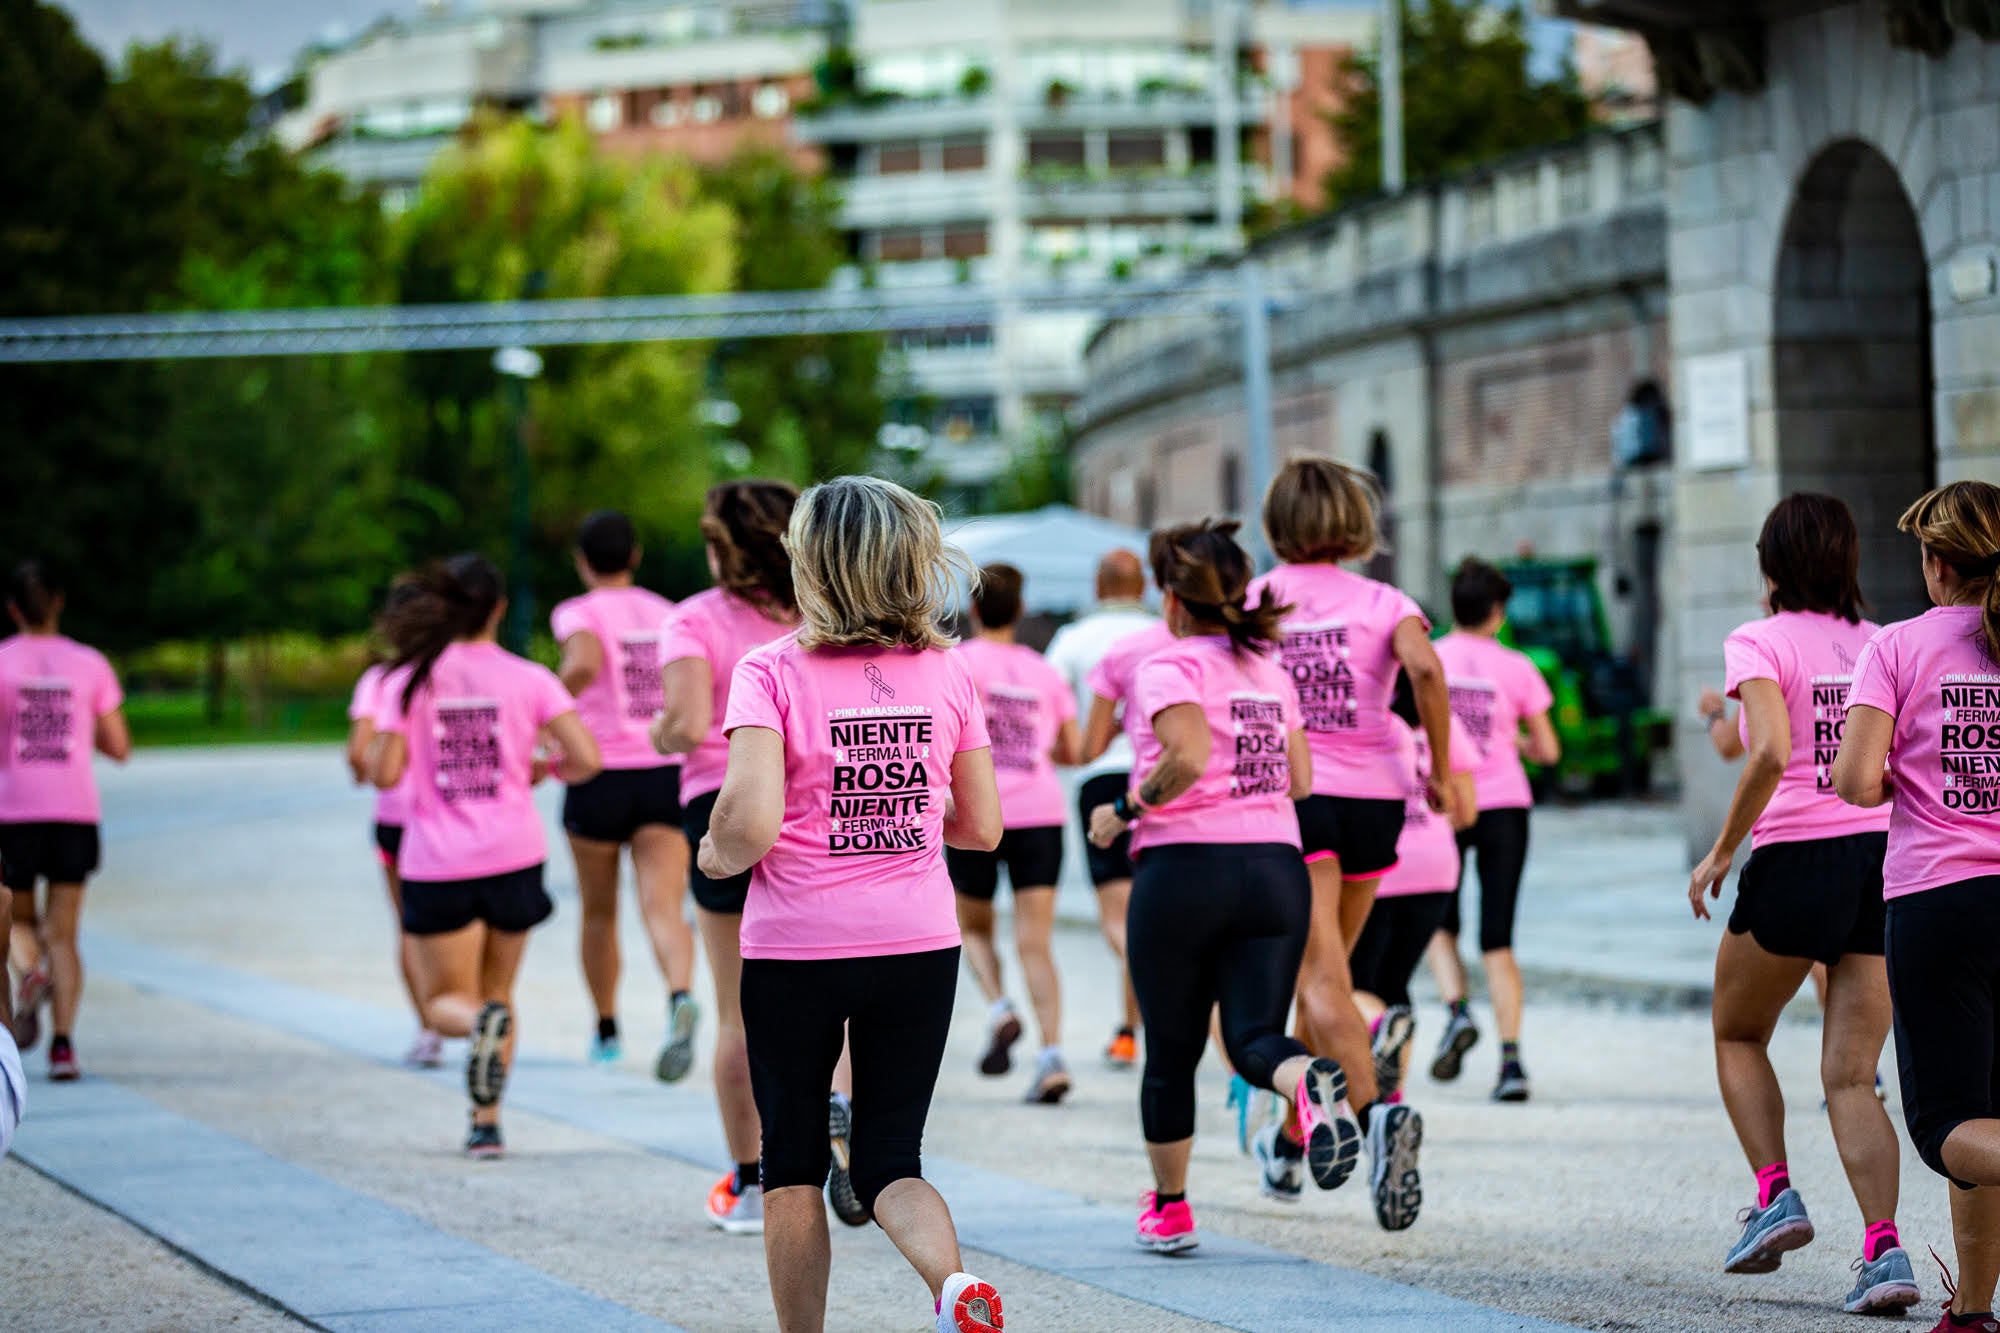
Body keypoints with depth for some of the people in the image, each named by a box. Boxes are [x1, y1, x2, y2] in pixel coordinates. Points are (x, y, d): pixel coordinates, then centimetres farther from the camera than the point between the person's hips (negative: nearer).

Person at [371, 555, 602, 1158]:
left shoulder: (409, 681, -2)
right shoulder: (528, 678, -2)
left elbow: (385, 772, -9)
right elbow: (586, 758, -10)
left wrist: (373, 759, 14)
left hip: (437, 865, -1)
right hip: (514, 858, 1)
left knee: (446, 1000, 8)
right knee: (498, 990, 18)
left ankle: (479, 1020, -27)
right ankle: (487, 1120, 8)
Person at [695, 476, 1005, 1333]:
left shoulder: (772, 672, -10)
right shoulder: (945, 673, 2)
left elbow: (750, 822, -21)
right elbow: (982, 827, 6)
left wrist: (715, 856, 1)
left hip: (796, 949, -3)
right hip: (919, 945, 3)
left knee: (793, 1164, 13)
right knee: (889, 1160, 9)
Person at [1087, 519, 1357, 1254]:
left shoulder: (1169, 668, -6)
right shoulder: (1271, 671, 13)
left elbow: (1188, 756, -23)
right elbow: (1301, 781, 14)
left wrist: (1126, 808, -9)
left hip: (1184, 868, -4)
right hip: (1277, 866, 5)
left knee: (1170, 1052, 10)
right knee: (1255, 1037, -1)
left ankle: (1168, 1207, 21)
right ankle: (1314, 1083, -36)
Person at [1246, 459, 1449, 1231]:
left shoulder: (1251, 600, 4)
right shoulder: (1380, 602, 4)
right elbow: (1424, 667, -14)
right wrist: (1441, 771, -6)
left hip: (1288, 796, -2)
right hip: (1372, 797, 2)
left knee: (1320, 980, -10)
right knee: (1324, 971, 19)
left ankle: (1375, 1113, -34)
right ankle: (1289, 1143, 29)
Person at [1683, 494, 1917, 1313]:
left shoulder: (1760, 644, -4)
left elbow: (1770, 753, -19)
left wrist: (1721, 850, -10)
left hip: (1797, 856, -4)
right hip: (1886, 857, 4)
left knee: (1738, 1036, 20)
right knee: (1850, 1077, 4)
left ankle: (1775, 1194, 6)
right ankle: (1884, 1248, -11)